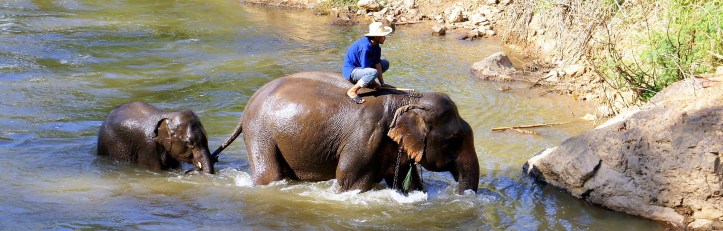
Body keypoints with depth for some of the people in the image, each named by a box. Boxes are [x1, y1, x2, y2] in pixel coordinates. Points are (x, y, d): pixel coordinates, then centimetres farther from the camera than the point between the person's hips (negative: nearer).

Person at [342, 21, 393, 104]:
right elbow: (366, 68, -26)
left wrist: (382, 84, -7)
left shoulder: (376, 46, -1)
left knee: (385, 63, 8)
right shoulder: (365, 46, -29)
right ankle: (352, 91, -26)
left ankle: (370, 82, 6)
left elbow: (377, 64, -2)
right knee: (373, 72, -37)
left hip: (360, 67, 10)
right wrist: (376, 85, -15)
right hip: (350, 71, -10)